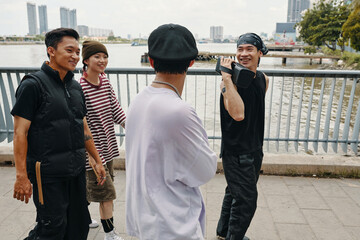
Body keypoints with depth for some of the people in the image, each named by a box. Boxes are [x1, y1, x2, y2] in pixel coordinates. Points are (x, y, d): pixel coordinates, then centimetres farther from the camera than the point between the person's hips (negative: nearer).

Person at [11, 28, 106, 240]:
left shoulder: (76, 87, 10)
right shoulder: (33, 84, -10)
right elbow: (20, 133, -12)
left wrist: (97, 160, 16)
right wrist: (22, 175, -16)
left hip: (76, 169, 7)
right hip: (48, 172, -6)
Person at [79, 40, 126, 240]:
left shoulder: (105, 81, 3)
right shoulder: (80, 87, -19)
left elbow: (115, 107, 9)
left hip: (107, 144, 7)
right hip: (94, 148, -7)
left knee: (93, 187, 22)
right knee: (107, 192, 1)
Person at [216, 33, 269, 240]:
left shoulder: (263, 78, 5)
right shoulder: (232, 79, -18)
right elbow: (238, 114, -34)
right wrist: (226, 79, -34)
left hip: (255, 149, 8)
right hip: (236, 151, -8)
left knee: (237, 193, 21)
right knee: (246, 199, -3)